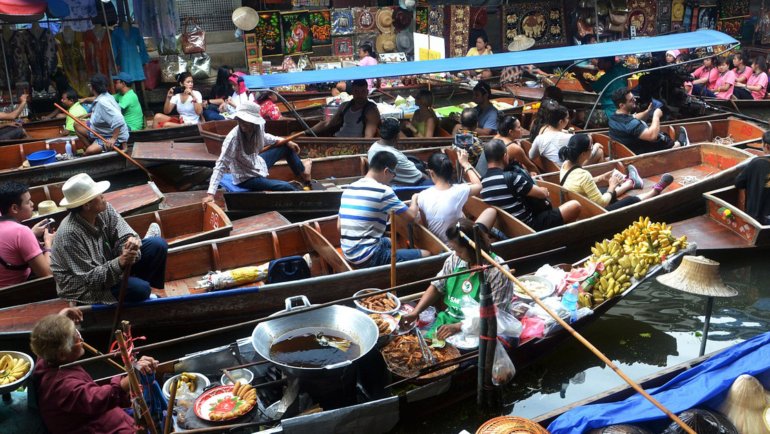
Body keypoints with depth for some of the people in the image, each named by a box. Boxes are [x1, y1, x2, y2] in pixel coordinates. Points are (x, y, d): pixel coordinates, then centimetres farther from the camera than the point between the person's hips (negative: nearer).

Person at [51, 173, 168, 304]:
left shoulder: (105, 209, -13)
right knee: (139, 289, -29)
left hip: (108, 264, 7)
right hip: (83, 288, -7)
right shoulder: (70, 234, -30)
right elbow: (89, 278, -28)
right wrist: (120, 263, -41)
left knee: (158, 245, -5)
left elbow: (124, 235, -10)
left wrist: (131, 242, -35)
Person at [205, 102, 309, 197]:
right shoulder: (233, 138, -34)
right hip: (246, 178, -7)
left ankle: (303, 175, 35)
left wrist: (286, 141, 8)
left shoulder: (257, 127, -16)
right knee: (286, 187, -19)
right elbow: (221, 165, -35)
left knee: (287, 147, 13)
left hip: (257, 163, 7)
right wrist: (211, 193, -42)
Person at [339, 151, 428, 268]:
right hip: (368, 258, -9)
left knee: (389, 241, 36)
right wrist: (414, 200, 15)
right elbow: (411, 216, -6)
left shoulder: (349, 189, 9)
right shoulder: (382, 191, -13)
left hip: (348, 254, 9)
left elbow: (340, 227, 13)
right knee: (426, 254, -4)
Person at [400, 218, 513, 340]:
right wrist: (415, 312, -3)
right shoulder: (455, 259, 1)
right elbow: (437, 287, 10)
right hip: (449, 319, 6)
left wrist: (458, 327, -24)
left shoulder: (497, 271, -16)